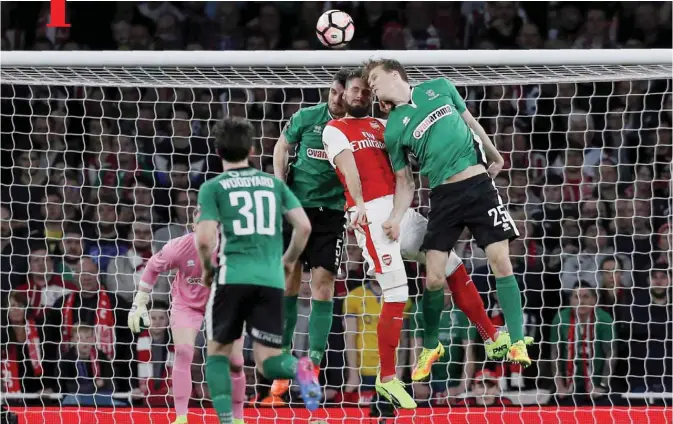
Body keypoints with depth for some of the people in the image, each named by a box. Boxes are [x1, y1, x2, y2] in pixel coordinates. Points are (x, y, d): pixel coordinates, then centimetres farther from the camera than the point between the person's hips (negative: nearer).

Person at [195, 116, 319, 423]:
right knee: (267, 362, 5)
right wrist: (289, 260, 25)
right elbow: (304, 226, 8)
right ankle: (297, 369, -30)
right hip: (272, 280, 2)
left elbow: (205, 239, -6)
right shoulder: (273, 184, 16)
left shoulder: (213, 188, 5)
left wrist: (207, 270, 14)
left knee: (218, 352, 16)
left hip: (232, 277, -2)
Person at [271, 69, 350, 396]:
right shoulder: (308, 117, -2)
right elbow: (282, 146, 12)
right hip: (296, 204, 1)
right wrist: (280, 185, 1)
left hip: (331, 212, -1)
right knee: (288, 281, 1)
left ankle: (313, 364, -2)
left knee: (323, 284, -6)